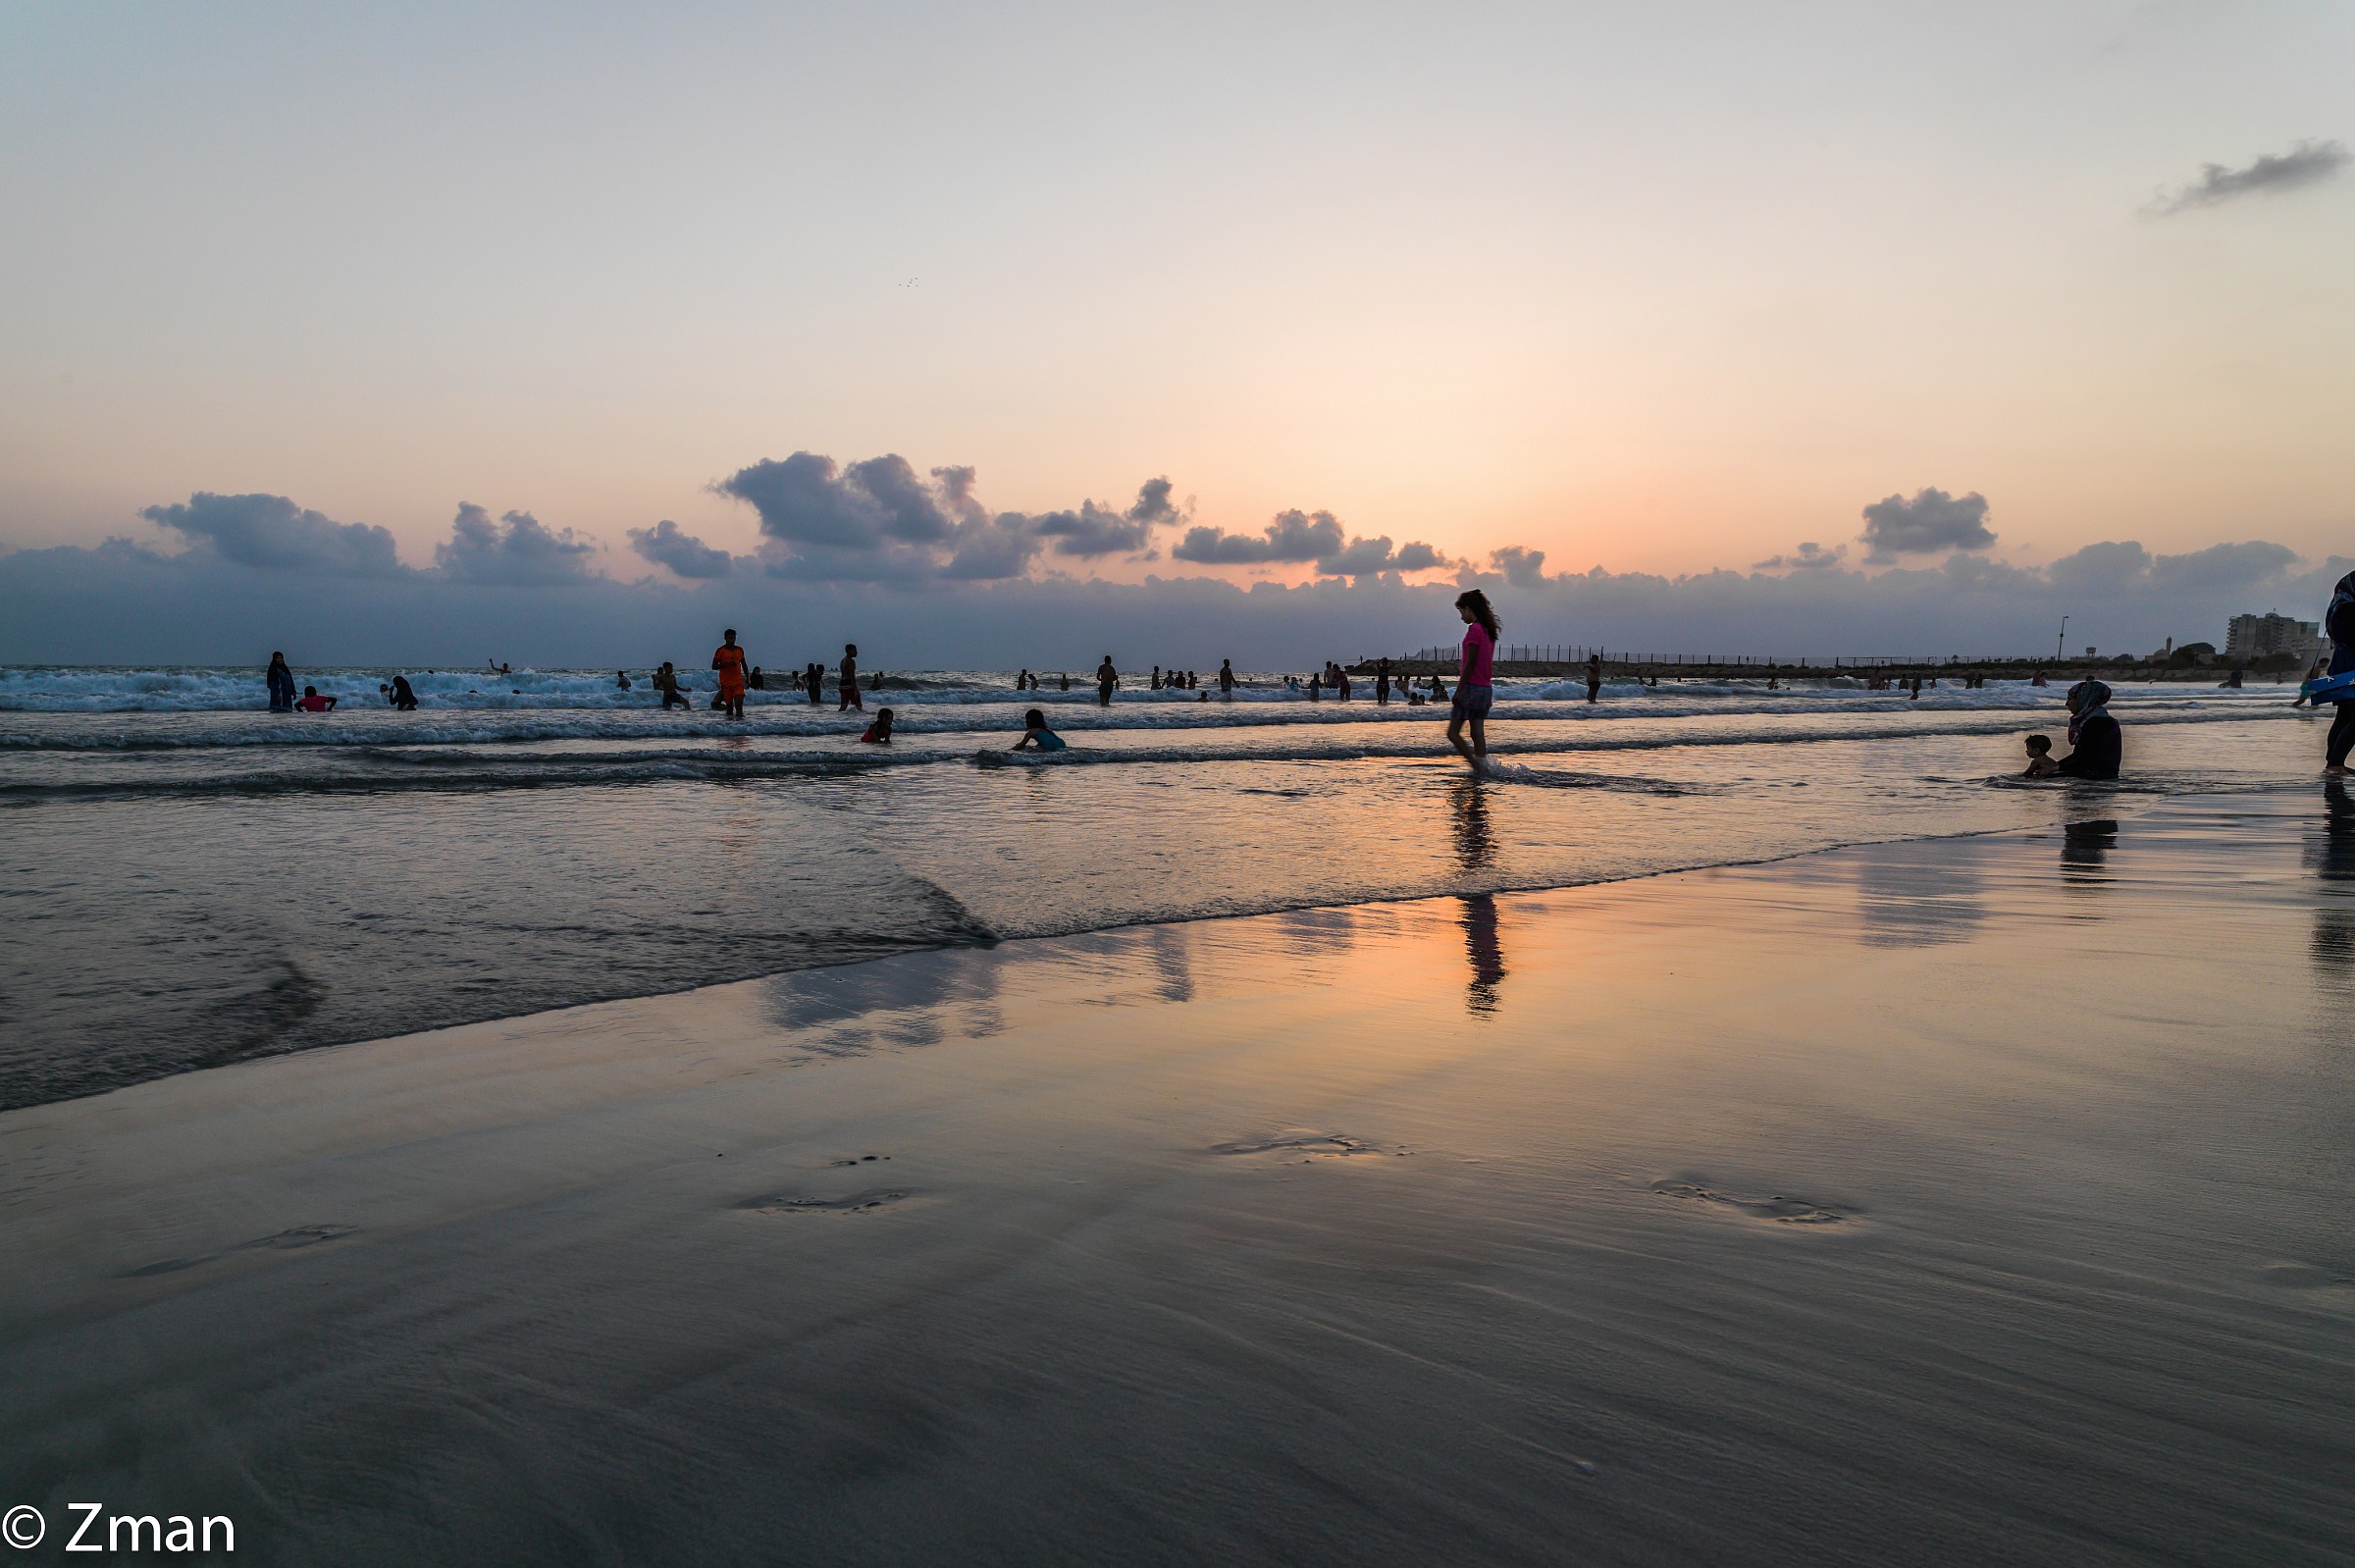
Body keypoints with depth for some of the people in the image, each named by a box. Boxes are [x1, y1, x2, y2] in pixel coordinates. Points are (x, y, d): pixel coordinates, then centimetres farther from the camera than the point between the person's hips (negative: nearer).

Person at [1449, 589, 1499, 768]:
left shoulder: (1474, 629, -14)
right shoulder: (1488, 630, 12)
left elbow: (1470, 663, -17)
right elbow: (1485, 662, 15)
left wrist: (1459, 691, -15)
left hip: (1472, 687, -9)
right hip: (1486, 688, 9)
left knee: (1453, 733, -3)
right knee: (1478, 734, 9)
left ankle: (1477, 766, -13)